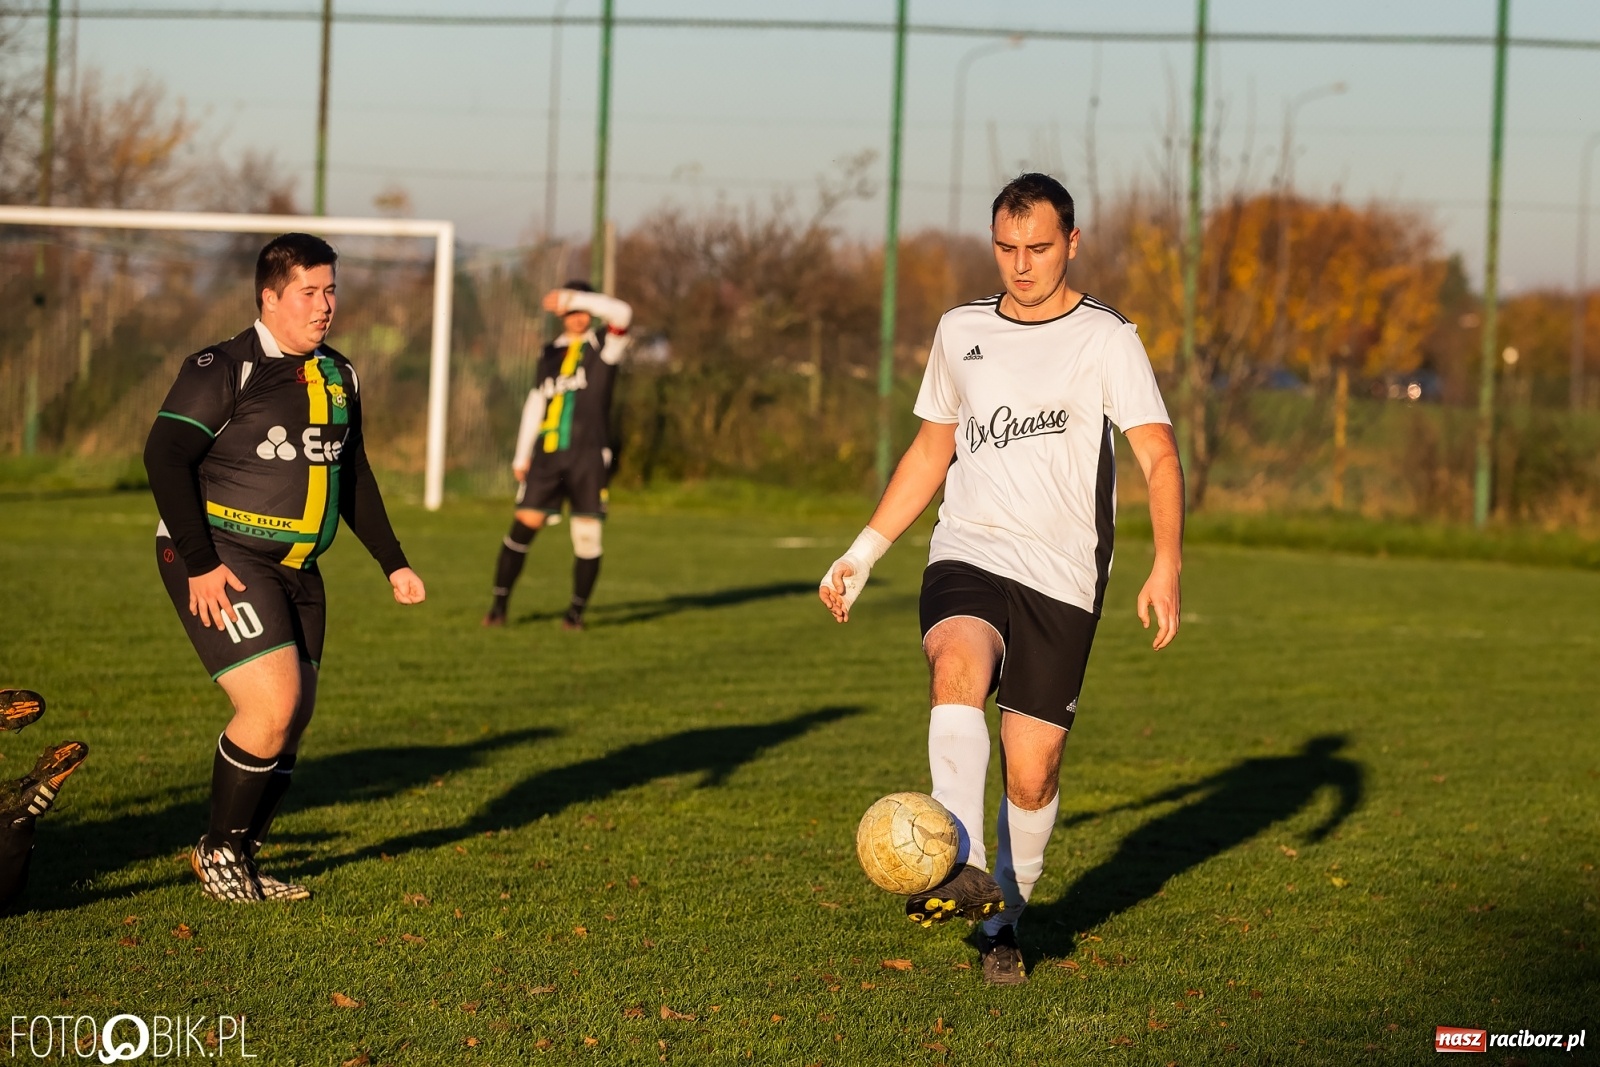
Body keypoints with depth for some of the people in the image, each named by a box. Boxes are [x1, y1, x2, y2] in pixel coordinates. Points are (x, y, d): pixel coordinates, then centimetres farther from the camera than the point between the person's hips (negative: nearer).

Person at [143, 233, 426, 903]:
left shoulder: (338, 377, 12)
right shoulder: (224, 369, -11)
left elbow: (353, 475, 24)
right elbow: (164, 458, -16)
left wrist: (393, 563, 19)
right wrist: (199, 564, -21)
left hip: (295, 570, 8)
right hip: (220, 563, -8)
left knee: (294, 721, 6)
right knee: (273, 706, -18)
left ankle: (240, 864, 19)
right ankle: (218, 853, 0)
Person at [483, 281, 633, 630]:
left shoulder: (603, 349, 3)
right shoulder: (550, 353, 15)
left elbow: (621, 312, -17)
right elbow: (535, 404, 17)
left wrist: (574, 298, -17)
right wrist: (521, 456, 14)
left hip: (589, 457, -3)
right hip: (548, 455, 3)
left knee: (587, 537, -4)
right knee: (523, 526, -5)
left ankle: (576, 611, 9)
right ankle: (499, 606, 2)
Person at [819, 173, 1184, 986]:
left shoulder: (1105, 339, -1)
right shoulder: (961, 332, 12)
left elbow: (1159, 458, -9)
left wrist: (1165, 569, -23)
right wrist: (865, 551, 19)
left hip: (1062, 581, -1)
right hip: (967, 555, 2)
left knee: (1032, 770, 0)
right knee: (959, 665, -32)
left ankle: (1003, 917, 23)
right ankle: (964, 867, -46)